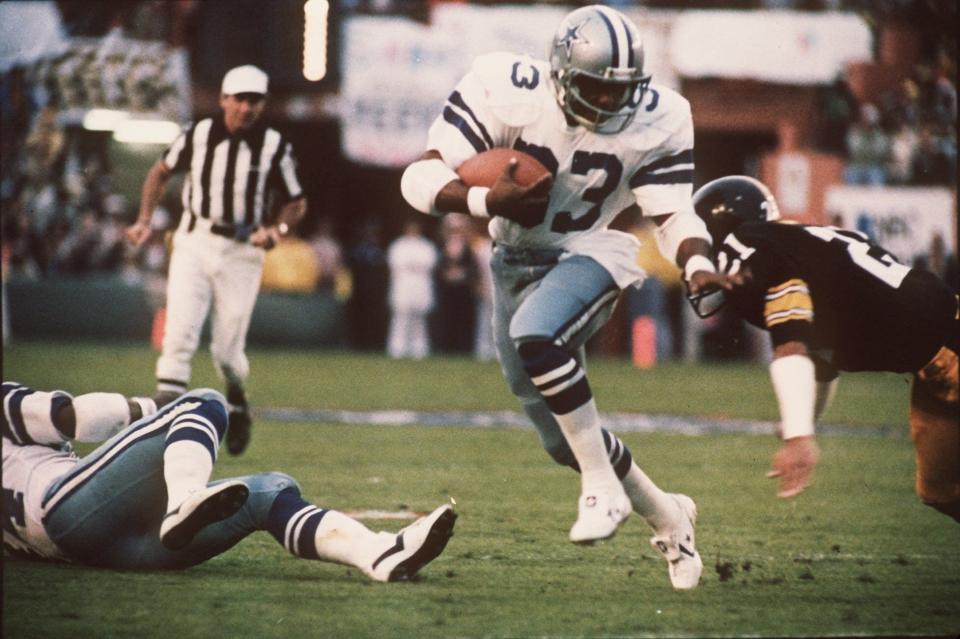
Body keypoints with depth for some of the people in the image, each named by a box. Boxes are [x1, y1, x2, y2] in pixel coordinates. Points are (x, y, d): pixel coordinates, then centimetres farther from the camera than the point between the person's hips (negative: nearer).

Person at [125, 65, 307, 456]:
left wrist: (277, 229, -14)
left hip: (242, 252, -1)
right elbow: (161, 172, 16)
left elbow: (296, 204, 6)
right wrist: (144, 220, 7)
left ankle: (236, 402, 32)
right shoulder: (198, 136, -2)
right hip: (194, 245, 1)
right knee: (180, 332, -16)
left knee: (226, 350, 1)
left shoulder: (275, 148, -5)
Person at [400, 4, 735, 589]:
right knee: (566, 441, 8)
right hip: (517, 262, 3)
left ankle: (603, 484, -21)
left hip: (589, 254, -3)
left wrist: (699, 266, -29)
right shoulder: (508, 91, -20)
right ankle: (667, 517, 32)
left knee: (535, 336, -36)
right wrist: (486, 201, -38)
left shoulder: (656, 120, -15)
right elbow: (422, 178, -20)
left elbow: (672, 213, -8)